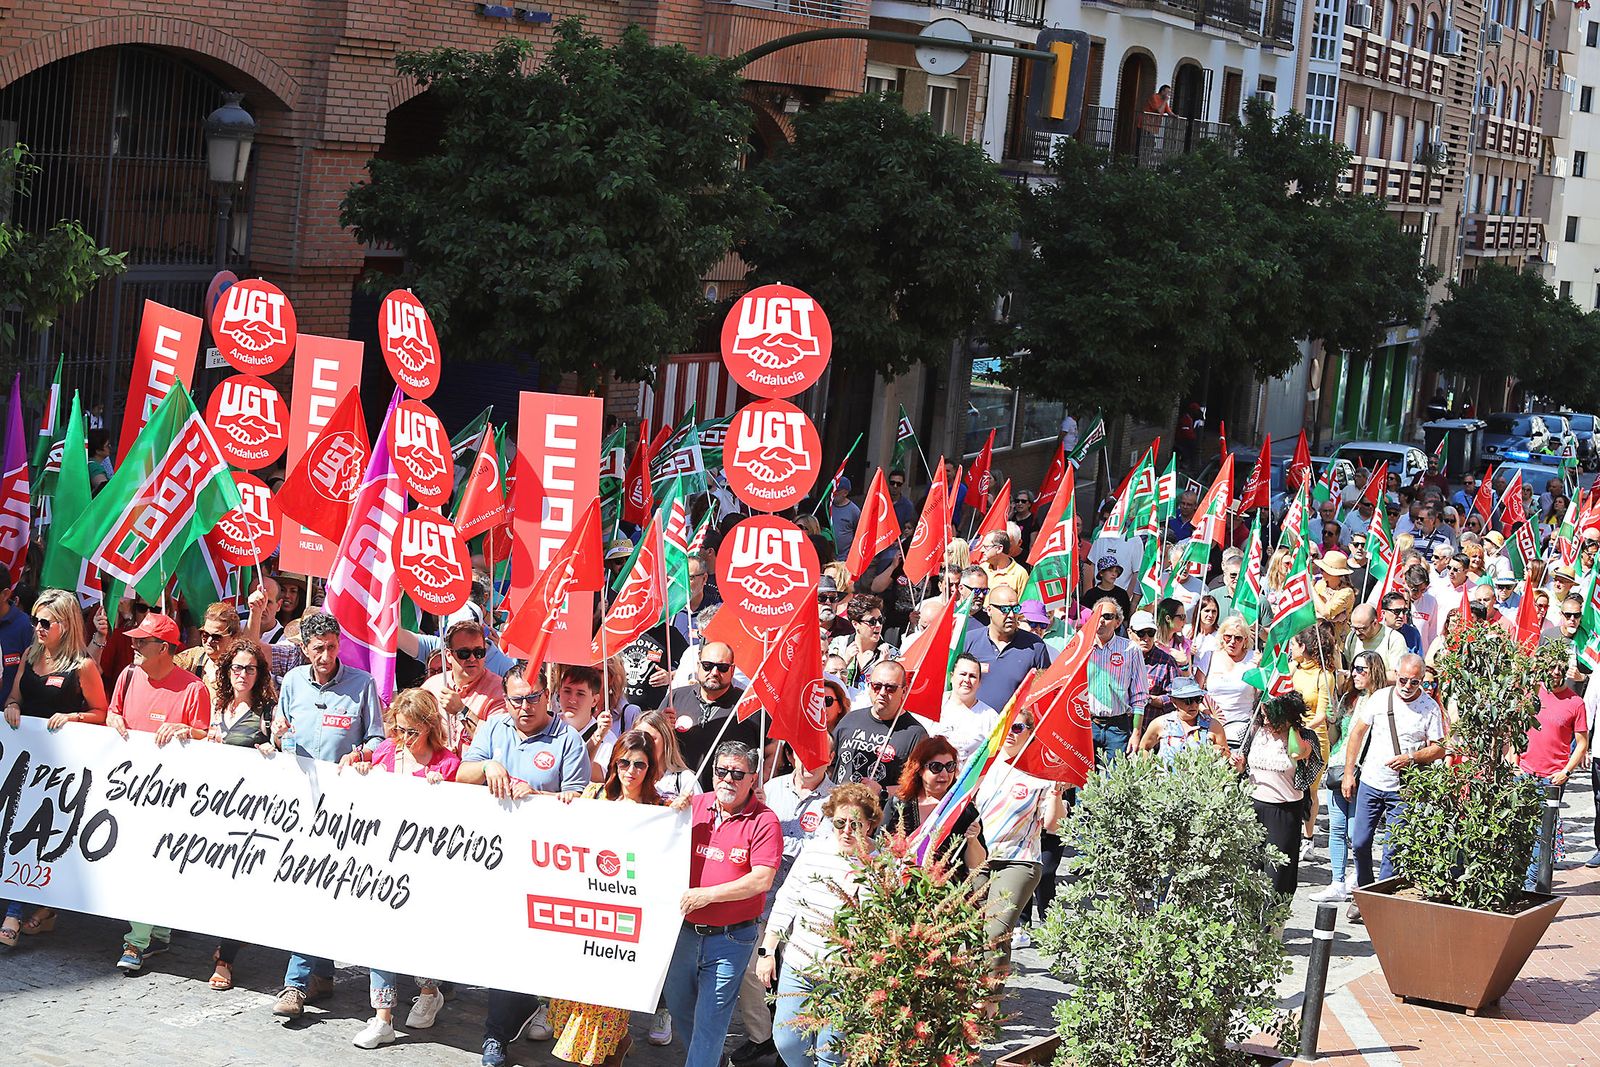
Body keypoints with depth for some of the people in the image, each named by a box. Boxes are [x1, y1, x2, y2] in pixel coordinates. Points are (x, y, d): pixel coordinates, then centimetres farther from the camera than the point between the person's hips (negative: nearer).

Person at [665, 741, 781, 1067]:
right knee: (678, 1006, 21)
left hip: (730, 939, -5)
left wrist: (708, 894, -25)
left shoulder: (764, 821, -11)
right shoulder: (695, 805, 2)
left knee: (710, 1019, -2)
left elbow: (761, 880, -19)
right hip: (685, 929, 6)